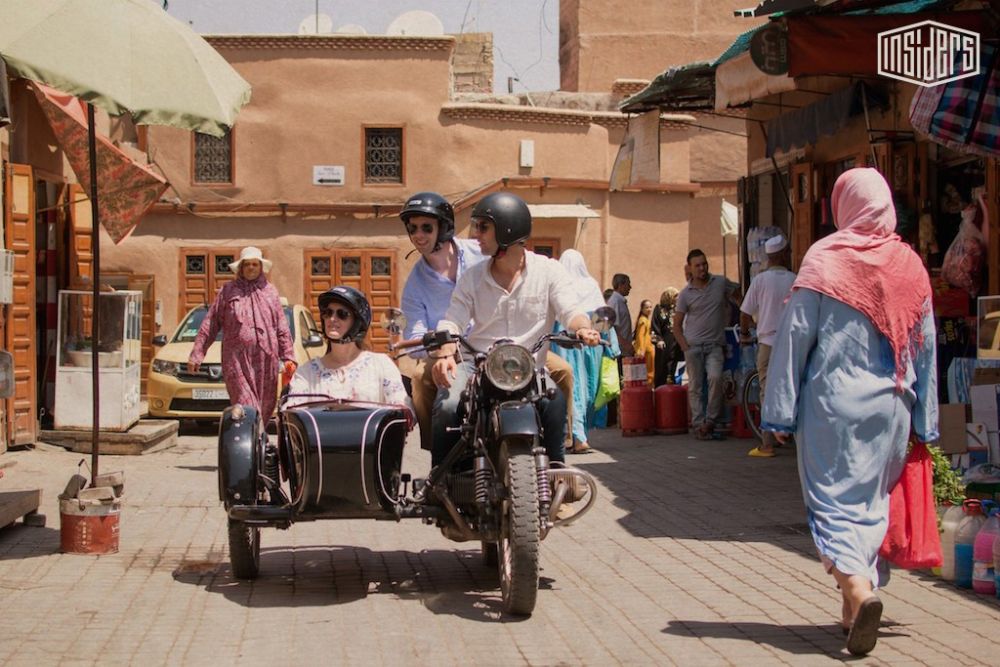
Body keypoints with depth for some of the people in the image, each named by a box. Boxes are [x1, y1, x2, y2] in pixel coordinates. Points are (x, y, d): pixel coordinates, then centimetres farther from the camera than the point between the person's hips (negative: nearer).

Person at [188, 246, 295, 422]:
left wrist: (288, 358, 9)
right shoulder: (228, 291, 10)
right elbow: (209, 325, 9)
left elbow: (282, 328, 15)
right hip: (236, 357, -3)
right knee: (245, 405, -12)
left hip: (266, 358, 3)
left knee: (266, 404, 4)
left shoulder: (270, 291, 16)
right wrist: (196, 354, 3)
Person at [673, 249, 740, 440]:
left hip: (715, 344, 0)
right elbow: (677, 324, 6)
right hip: (693, 345, 0)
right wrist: (684, 346, -5)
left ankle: (709, 421, -13)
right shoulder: (685, 294, 2)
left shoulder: (721, 283, 4)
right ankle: (698, 425, 4)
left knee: (715, 377, -21)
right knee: (695, 387, 0)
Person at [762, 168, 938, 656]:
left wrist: (780, 413, -3)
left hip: (832, 402, -3)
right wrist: (924, 423, 14)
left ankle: (857, 589, -23)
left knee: (833, 500, 1)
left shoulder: (825, 259, -7)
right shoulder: (910, 265, 3)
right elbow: (925, 347, 8)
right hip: (889, 407, 4)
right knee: (871, 504, 15)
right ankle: (854, 610, 18)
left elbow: (795, 337, -8)